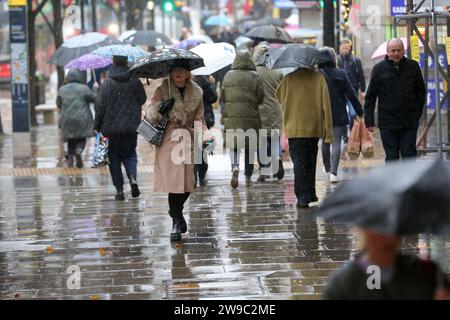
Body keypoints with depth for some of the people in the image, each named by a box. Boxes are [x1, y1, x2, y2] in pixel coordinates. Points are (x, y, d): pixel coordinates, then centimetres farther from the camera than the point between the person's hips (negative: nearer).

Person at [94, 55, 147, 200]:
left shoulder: (107, 84, -9)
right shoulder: (135, 81, -3)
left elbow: (100, 106, -8)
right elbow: (143, 99, 9)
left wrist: (97, 126, 1)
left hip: (111, 128, -2)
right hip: (131, 128, 2)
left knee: (114, 158, 8)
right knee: (130, 154, 15)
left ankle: (119, 189, 3)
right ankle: (133, 178, -11)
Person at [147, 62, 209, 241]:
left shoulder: (196, 93, 10)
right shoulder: (163, 90, 1)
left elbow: (199, 119, 14)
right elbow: (151, 116, -3)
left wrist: (205, 137, -3)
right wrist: (161, 109, -24)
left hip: (188, 140, 3)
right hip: (168, 140, -3)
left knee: (187, 183, -1)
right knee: (174, 181, -11)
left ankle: (176, 212, 27)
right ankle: (176, 221, -1)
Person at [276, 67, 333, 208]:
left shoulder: (288, 78, -5)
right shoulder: (319, 78, -4)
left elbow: (280, 98, 11)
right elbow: (325, 105, -5)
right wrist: (328, 132, -3)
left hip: (295, 129, -1)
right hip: (315, 128, 1)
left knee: (299, 162, 1)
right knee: (311, 162, 16)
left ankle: (303, 197, -8)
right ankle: (310, 194, 22)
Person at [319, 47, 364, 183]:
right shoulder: (341, 74, -5)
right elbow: (351, 95, -3)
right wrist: (360, 112, 5)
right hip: (339, 116, -1)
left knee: (325, 143, 17)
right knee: (336, 143, -1)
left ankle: (328, 170, 28)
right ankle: (333, 172, -14)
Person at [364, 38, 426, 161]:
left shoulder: (413, 67, 4)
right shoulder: (379, 69, 1)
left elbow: (421, 92, 13)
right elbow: (370, 96, 3)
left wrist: (417, 112, 4)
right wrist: (369, 120, -1)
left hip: (409, 123, 0)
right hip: (387, 122, 0)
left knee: (409, 155, -1)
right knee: (392, 158, 4)